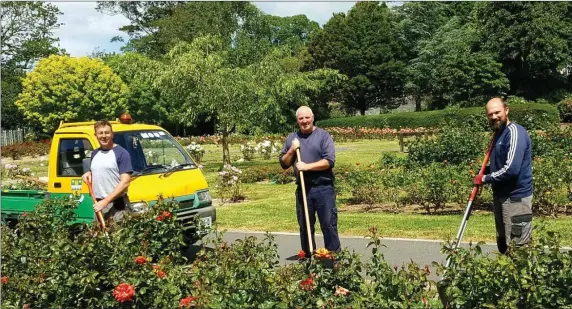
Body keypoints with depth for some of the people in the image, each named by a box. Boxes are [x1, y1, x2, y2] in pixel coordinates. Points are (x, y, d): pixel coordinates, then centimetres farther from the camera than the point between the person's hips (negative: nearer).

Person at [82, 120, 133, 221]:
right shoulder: (94, 154, 16)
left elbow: (125, 182, -14)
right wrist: (89, 174, 7)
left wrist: (105, 201, -18)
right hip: (98, 203, 7)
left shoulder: (121, 153, -7)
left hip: (117, 205, -7)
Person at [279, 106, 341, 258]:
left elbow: (329, 161, -10)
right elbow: (283, 163, 15)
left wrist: (307, 166, -15)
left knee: (329, 225, -2)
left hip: (323, 188, -4)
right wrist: (291, 151, -3)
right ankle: (308, 257, 21)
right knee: (305, 227, 10)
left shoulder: (323, 135, -1)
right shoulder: (291, 138, 12)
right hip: (302, 189, 4)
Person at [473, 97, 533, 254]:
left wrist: (484, 179, -14)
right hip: (501, 195, 10)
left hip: (516, 197, -9)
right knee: (503, 245, 17)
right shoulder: (499, 133, 13)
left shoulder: (514, 132, -16)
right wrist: (482, 172, 7)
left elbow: (511, 169, -26)